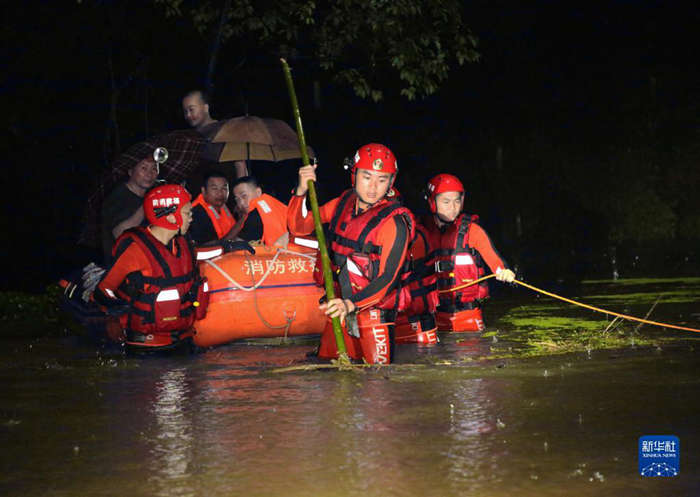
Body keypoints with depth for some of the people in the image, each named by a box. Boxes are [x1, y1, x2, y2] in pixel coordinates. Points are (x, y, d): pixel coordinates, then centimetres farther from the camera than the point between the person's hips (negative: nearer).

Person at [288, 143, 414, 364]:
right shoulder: (343, 203, 6)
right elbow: (299, 227, 13)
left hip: (373, 310, -6)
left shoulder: (394, 222, -14)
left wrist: (351, 304, -33)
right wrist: (301, 191, -4)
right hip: (339, 307, 6)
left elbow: (387, 279, -19)